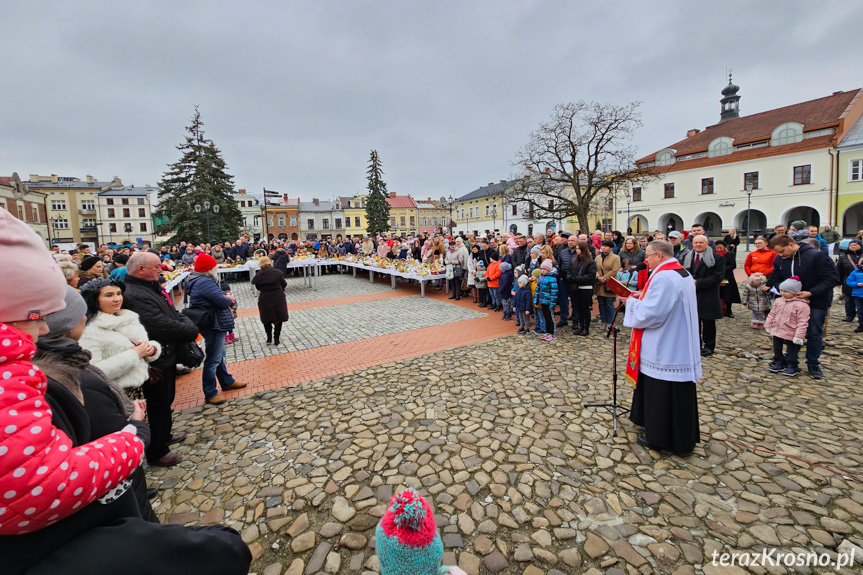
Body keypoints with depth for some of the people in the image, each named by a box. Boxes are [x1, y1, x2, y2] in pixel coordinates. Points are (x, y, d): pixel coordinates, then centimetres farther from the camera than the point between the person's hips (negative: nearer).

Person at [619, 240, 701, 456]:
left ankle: (659, 437, 18)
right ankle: (681, 436, 36)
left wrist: (631, 302, -10)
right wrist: (643, 297, 9)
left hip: (664, 350, -10)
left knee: (661, 392, 3)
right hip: (679, 347, 10)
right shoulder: (683, 273, 11)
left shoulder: (663, 278, -23)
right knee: (677, 393, 20)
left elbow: (651, 313, -25)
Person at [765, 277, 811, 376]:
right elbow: (772, 314, 14)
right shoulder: (779, 301, 2)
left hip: (790, 334, -6)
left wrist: (799, 336, -21)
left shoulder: (801, 305, -18)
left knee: (791, 351, 9)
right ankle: (779, 363, 31)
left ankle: (792, 367, 24)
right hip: (777, 331, 6)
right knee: (777, 348, 16)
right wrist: (768, 325, 14)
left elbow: (802, 322, -19)